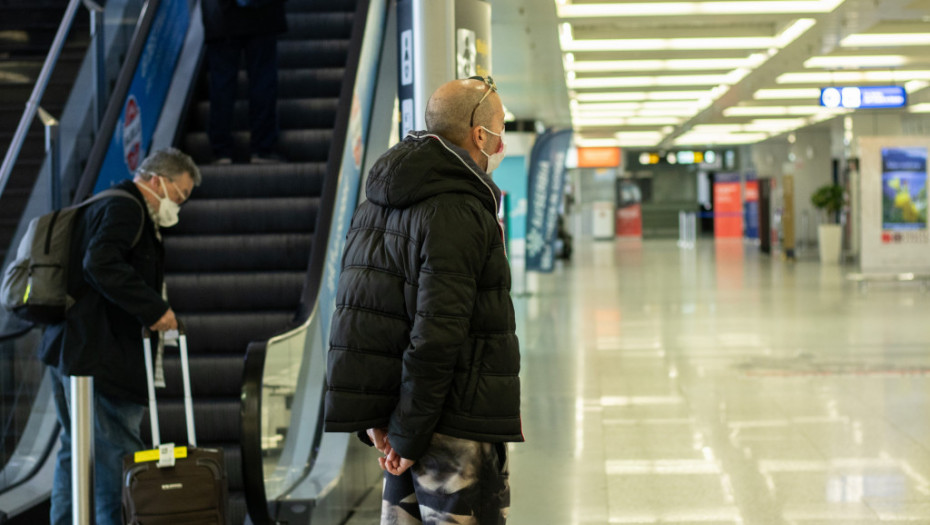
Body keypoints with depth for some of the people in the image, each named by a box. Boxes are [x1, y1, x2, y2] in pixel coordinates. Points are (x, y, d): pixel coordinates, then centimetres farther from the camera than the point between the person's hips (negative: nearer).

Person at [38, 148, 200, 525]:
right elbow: (101, 264, -26)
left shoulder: (106, 207, 23)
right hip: (98, 353, -11)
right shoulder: (124, 208, -11)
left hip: (68, 348, 11)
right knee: (117, 454, -7)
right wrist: (154, 309, -23)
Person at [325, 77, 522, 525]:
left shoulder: (379, 206, 12)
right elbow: (436, 332, -22)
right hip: (458, 428, -9)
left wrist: (376, 417, 12)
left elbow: (359, 310, 14)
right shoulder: (457, 213, -17)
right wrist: (409, 434, -17)